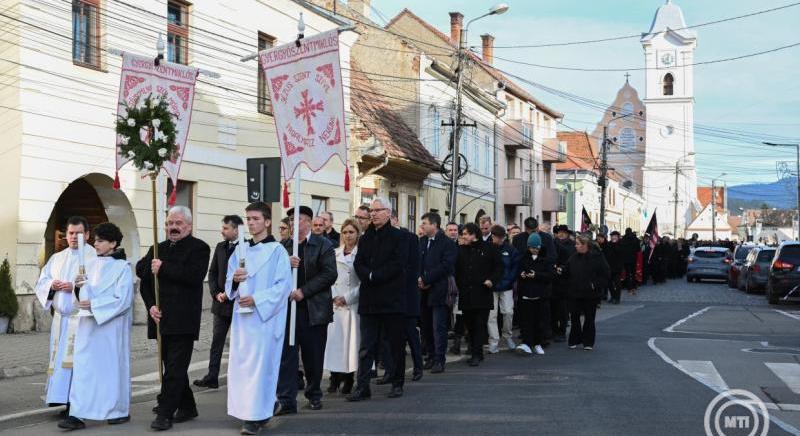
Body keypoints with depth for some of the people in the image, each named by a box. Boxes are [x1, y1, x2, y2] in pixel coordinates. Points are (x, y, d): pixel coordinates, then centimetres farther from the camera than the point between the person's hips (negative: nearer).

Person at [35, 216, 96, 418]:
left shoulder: (94, 257, -1)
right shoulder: (57, 258, 19)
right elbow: (41, 282, 17)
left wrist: (75, 287, -20)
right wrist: (51, 285, -5)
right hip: (61, 318, 6)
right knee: (59, 357, 4)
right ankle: (60, 399, 8)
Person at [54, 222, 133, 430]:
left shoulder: (122, 267, -6)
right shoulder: (91, 264, 11)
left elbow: (123, 299, -12)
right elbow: (85, 295, 13)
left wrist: (94, 304, -17)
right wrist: (81, 287, -9)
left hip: (112, 325, -5)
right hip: (88, 325, 5)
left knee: (113, 365, 3)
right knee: (83, 366, -2)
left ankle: (119, 411, 18)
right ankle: (78, 415, -4)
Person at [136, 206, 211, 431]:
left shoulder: (198, 248, -2)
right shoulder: (158, 249, 17)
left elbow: (194, 276, -18)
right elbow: (144, 281, 13)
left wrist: (163, 268, -15)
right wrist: (151, 305, -3)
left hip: (183, 321, -7)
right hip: (162, 318, 7)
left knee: (175, 368, -9)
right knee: (173, 367, 13)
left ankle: (165, 413, -8)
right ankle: (187, 407, 25)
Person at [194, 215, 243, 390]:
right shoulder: (220, 247, 9)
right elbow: (212, 272, 12)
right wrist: (216, 293, -2)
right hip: (221, 303, 6)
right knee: (217, 341, 7)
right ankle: (212, 377, 10)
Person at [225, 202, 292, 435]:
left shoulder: (277, 251, -4)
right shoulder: (240, 251, 12)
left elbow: (283, 285, -9)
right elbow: (228, 285, 14)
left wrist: (257, 299, -18)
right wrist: (234, 279, -9)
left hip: (265, 316, -5)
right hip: (242, 316, 5)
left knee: (259, 363, -7)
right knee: (241, 363, 5)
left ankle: (256, 415, -5)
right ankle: (246, 410, 16)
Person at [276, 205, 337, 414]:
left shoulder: (323, 245, 0)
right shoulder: (285, 246, 11)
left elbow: (329, 274, -9)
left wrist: (304, 291, -15)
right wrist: (286, 264, -13)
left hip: (313, 309, -2)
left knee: (313, 356, 7)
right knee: (286, 354, -4)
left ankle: (314, 395, 25)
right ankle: (286, 401, -4)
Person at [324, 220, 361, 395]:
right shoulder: (335, 253, 11)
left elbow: (364, 282, -4)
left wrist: (347, 298, -9)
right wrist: (334, 297, -5)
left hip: (353, 302, -3)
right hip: (335, 302, 3)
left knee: (351, 337, -3)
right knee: (334, 337, -3)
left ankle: (348, 380, 4)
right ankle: (335, 378, 1)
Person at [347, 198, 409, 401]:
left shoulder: (399, 237, -1)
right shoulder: (366, 238, 15)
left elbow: (397, 264, -12)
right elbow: (358, 264, 6)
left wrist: (373, 276, -12)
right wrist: (369, 276, -13)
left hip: (392, 299, -4)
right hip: (369, 300, 4)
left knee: (396, 345, 5)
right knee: (366, 346, 2)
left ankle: (397, 384, 15)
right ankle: (362, 386, 1)